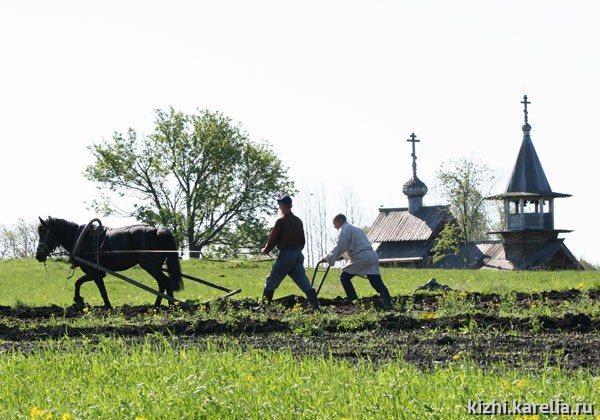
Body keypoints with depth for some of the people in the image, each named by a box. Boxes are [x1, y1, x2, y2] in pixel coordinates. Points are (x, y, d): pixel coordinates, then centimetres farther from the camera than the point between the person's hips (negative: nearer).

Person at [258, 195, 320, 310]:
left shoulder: (281, 221, -8)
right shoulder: (298, 221, 12)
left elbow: (273, 239, -6)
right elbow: (303, 240, 17)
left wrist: (265, 250, 10)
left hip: (286, 254, -6)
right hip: (298, 255, 6)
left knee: (271, 281, 4)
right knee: (304, 282, 4)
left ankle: (264, 306, 5)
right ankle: (315, 306, -4)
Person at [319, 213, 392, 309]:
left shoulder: (345, 229, 2)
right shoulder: (356, 229, 31)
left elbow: (340, 247, -8)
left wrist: (328, 258, -3)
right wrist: (341, 256, 37)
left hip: (360, 258, -8)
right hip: (372, 257, 8)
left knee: (344, 276, 7)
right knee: (377, 283, -1)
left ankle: (354, 301, 3)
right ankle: (388, 304, -16)